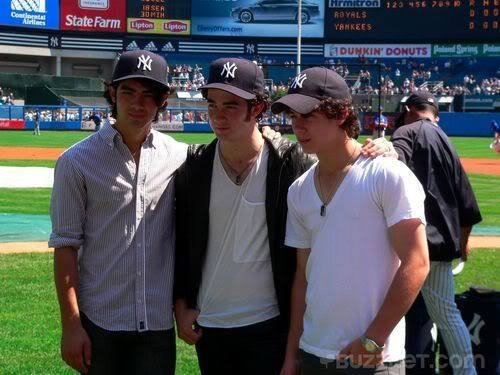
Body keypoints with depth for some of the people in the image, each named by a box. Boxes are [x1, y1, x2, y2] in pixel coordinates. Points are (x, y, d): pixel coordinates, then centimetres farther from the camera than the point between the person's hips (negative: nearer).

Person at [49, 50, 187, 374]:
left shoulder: (180, 158, 3)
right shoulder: (76, 161, -4)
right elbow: (66, 246, -4)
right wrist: (71, 325, -8)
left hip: (159, 323, 2)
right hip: (98, 323, -2)